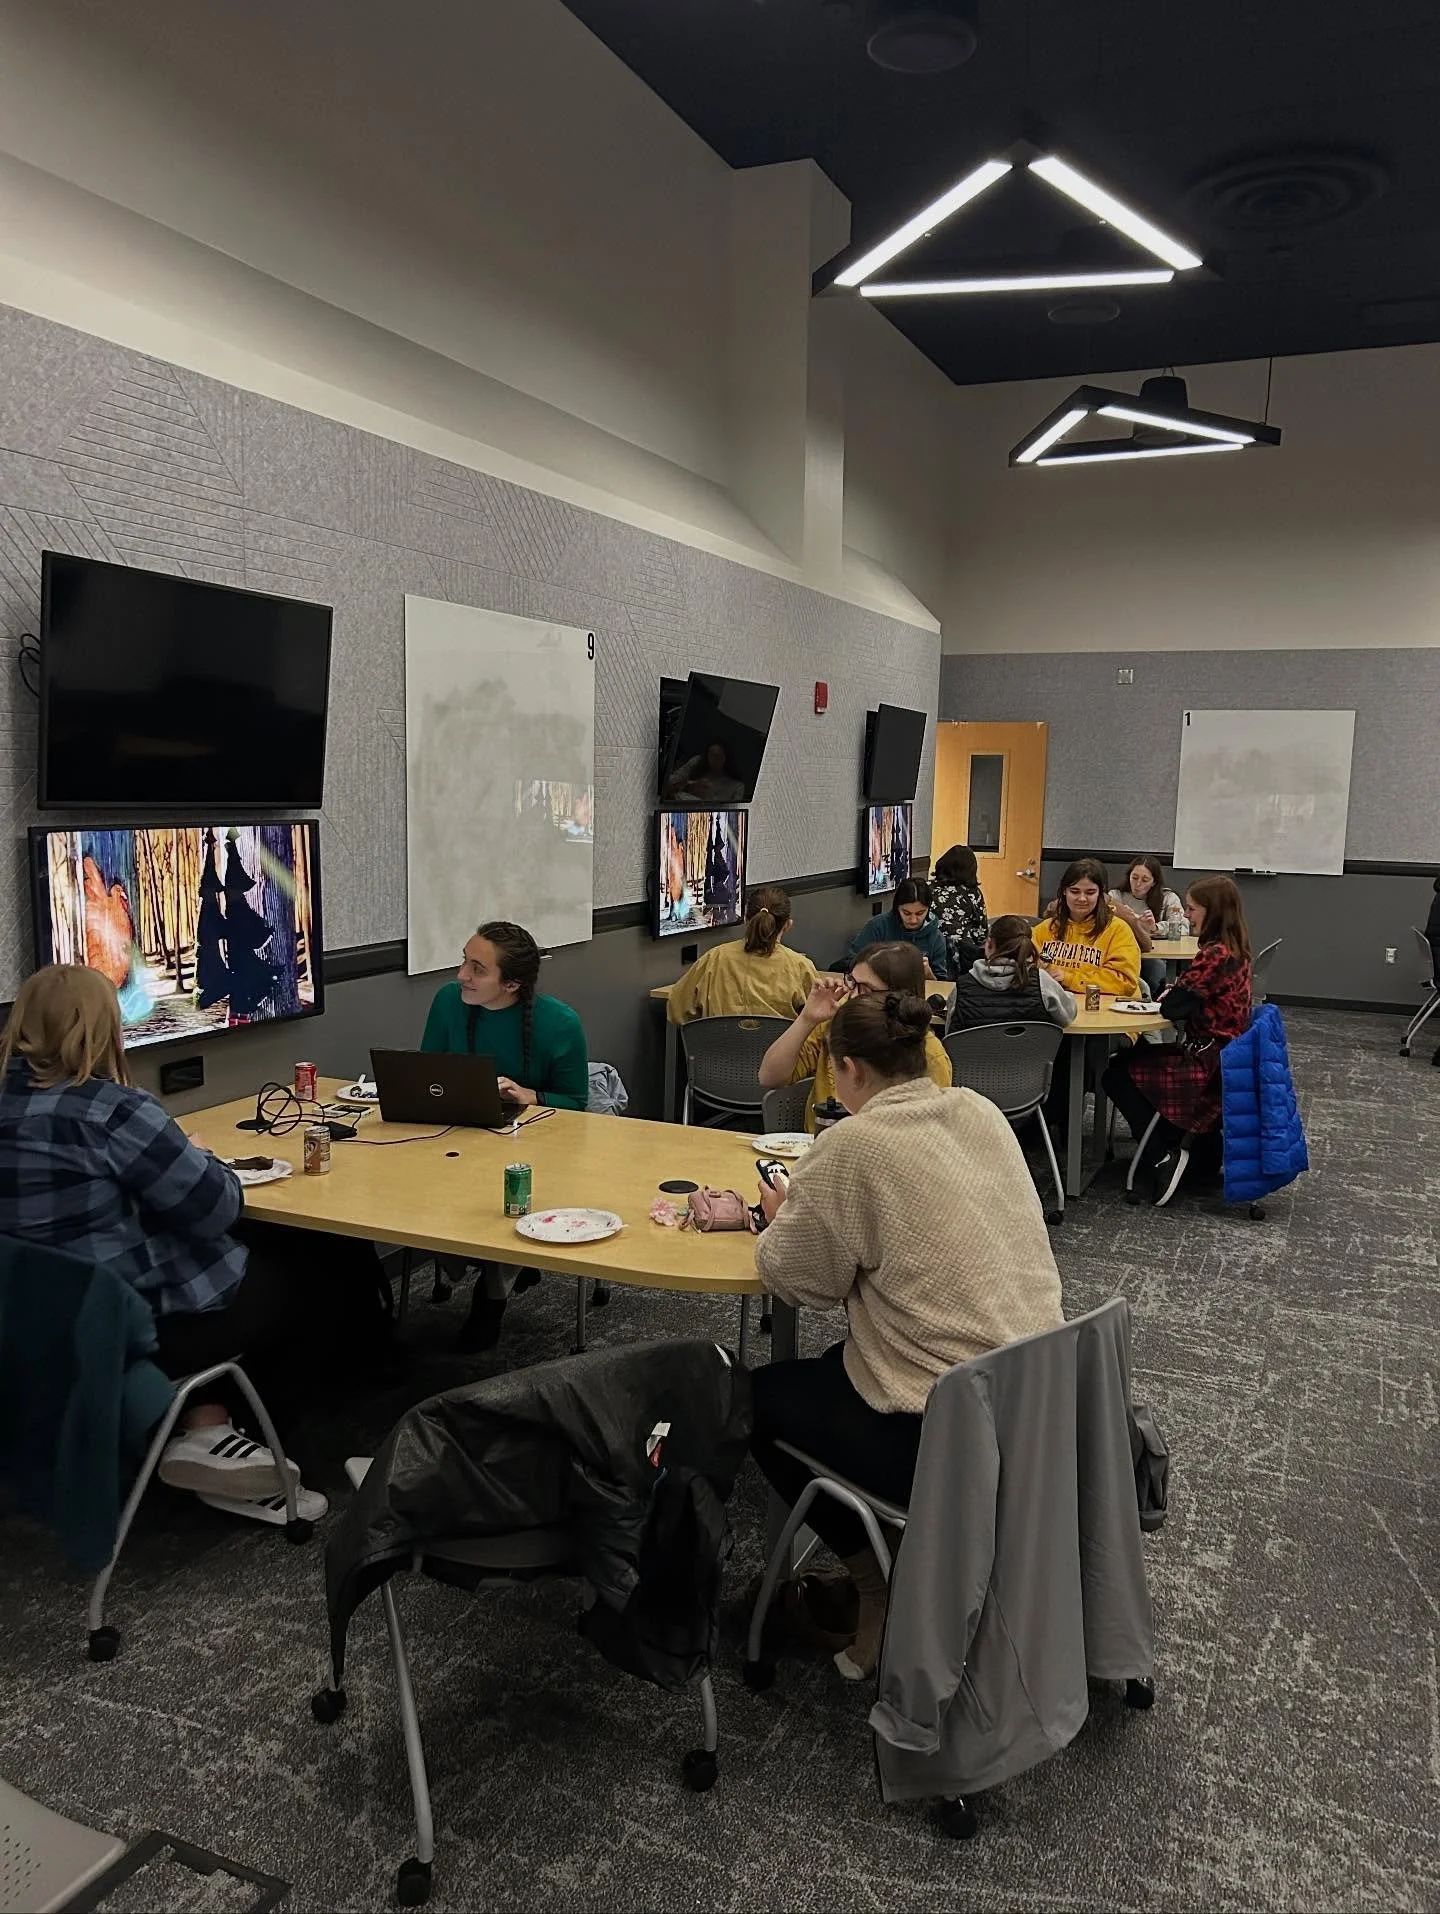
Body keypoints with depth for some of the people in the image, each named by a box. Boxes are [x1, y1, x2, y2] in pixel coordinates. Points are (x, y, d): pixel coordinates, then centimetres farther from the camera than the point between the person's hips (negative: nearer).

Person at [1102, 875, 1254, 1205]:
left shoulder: (1216, 954, -22)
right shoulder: (1235, 950, 8)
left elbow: (1174, 1006, -20)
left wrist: (1172, 993, 1)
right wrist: (1177, 991, -5)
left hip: (1209, 1063, -10)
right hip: (1225, 1057, 10)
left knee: (1117, 1072, -3)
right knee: (1134, 1055, 23)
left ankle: (1164, 1158, -4)